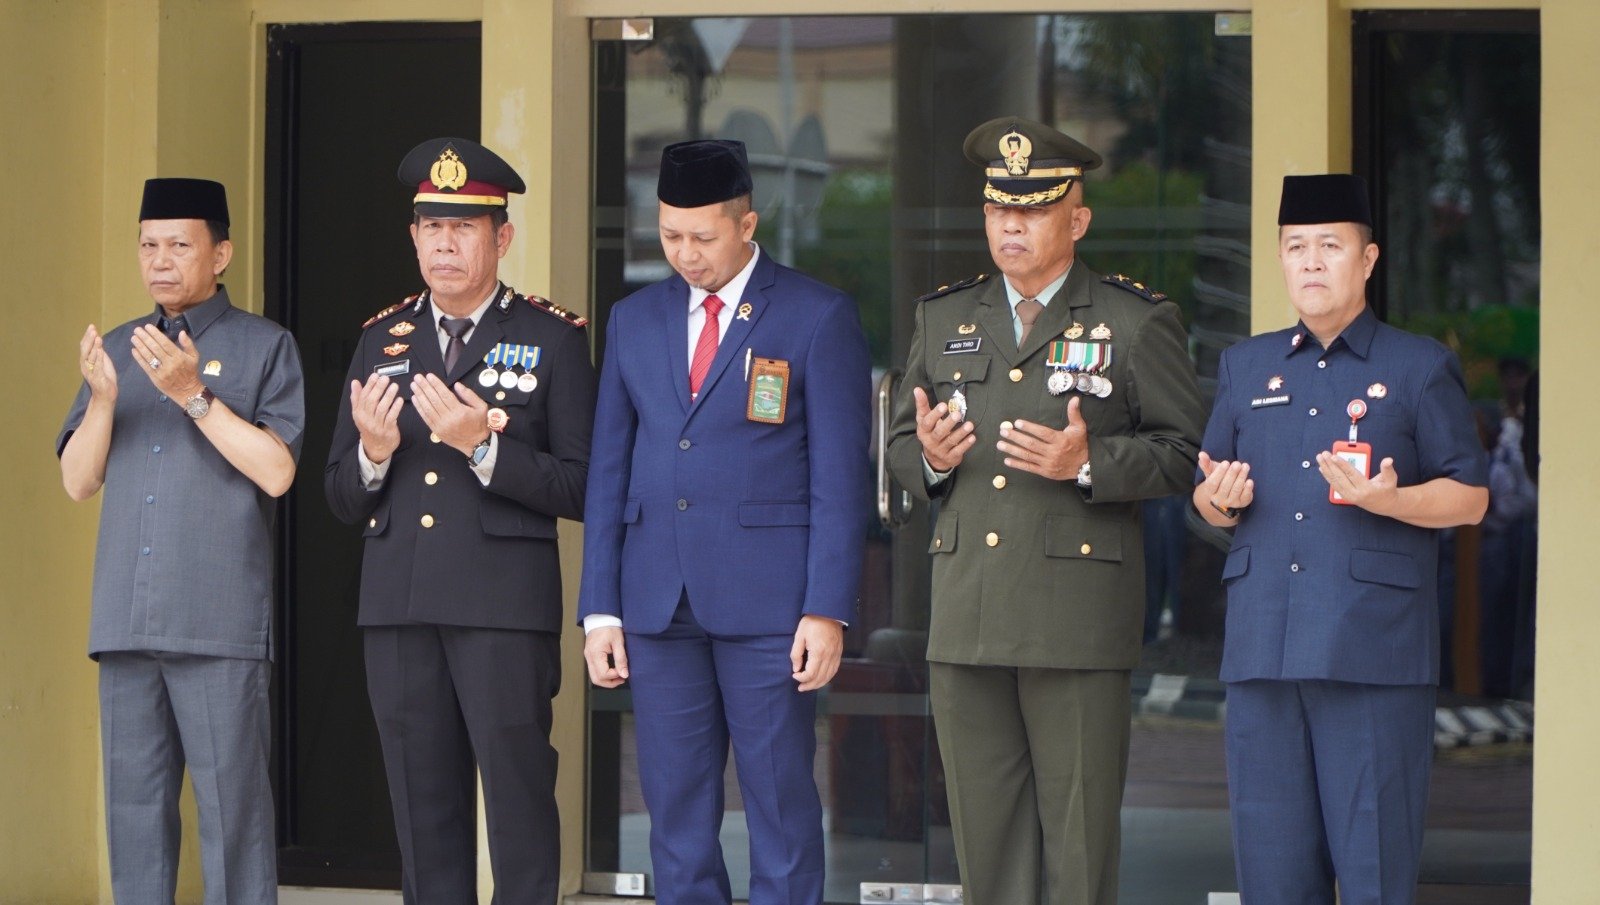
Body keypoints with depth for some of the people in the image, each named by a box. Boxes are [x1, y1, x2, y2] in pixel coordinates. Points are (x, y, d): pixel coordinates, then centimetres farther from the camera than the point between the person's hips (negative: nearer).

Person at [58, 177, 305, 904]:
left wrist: (193, 394, -15)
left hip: (220, 623, -5)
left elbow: (276, 471, -8)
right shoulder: (117, 350, 16)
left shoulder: (264, 346, 3)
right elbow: (78, 481, 12)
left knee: (231, 803, -6)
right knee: (134, 805, 6)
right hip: (126, 619, 5)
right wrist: (103, 399, -6)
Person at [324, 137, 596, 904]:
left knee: (519, 798, -4)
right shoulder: (381, 340, 14)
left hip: (506, 607, -4)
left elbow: (578, 489, -4)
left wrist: (483, 446, -17)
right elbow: (343, 500, 13)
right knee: (423, 809, 7)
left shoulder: (553, 338, 2)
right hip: (398, 609, 4)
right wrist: (374, 451, -9)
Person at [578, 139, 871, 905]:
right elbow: (608, 472, 13)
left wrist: (827, 610, -11)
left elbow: (839, 476, -4)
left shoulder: (819, 318, -1)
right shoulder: (634, 321, 13)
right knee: (676, 814, 6)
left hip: (767, 604, -4)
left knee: (780, 809, -1)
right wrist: (599, 610, 6)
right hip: (658, 604, 4)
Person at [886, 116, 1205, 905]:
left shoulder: (1137, 322, 3)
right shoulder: (944, 319, 16)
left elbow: (1182, 451, -1)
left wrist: (1089, 464, -16)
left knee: (1080, 830, -2)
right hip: (965, 618, 4)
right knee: (983, 826, 6)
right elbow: (898, 446, 19)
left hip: (1078, 618, -4)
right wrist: (929, 458, -4)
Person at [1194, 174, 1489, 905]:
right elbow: (1207, 499, 20)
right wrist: (1220, 499, -4)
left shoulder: (1421, 368, 6)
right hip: (1262, 646, 4)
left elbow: (1469, 497, 3)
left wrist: (1388, 500, -16)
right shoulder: (1245, 367, 18)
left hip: (1376, 652, -4)